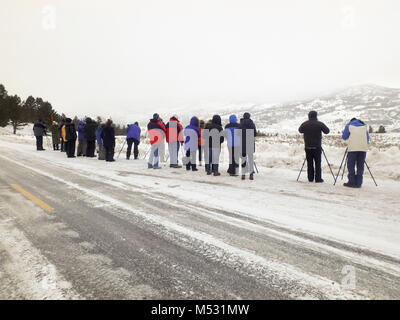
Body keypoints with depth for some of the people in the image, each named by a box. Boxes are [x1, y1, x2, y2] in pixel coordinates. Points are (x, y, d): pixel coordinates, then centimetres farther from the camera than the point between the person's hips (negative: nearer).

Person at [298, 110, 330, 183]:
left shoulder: (304, 124, 0)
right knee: (317, 163, 3)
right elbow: (327, 131, 1)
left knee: (309, 163, 9)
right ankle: (318, 179, 4)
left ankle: (310, 178, 12)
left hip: (307, 147, 3)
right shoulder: (319, 124, -8)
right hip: (317, 147, -3)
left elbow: (300, 130, 17)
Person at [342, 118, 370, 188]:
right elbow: (368, 139, 21)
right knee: (360, 166, 5)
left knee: (351, 166, 1)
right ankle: (358, 183, 4)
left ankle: (352, 182, -2)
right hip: (363, 148, 3)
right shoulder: (364, 126, 20)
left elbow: (344, 137, 11)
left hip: (353, 148, -3)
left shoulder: (349, 126, 11)